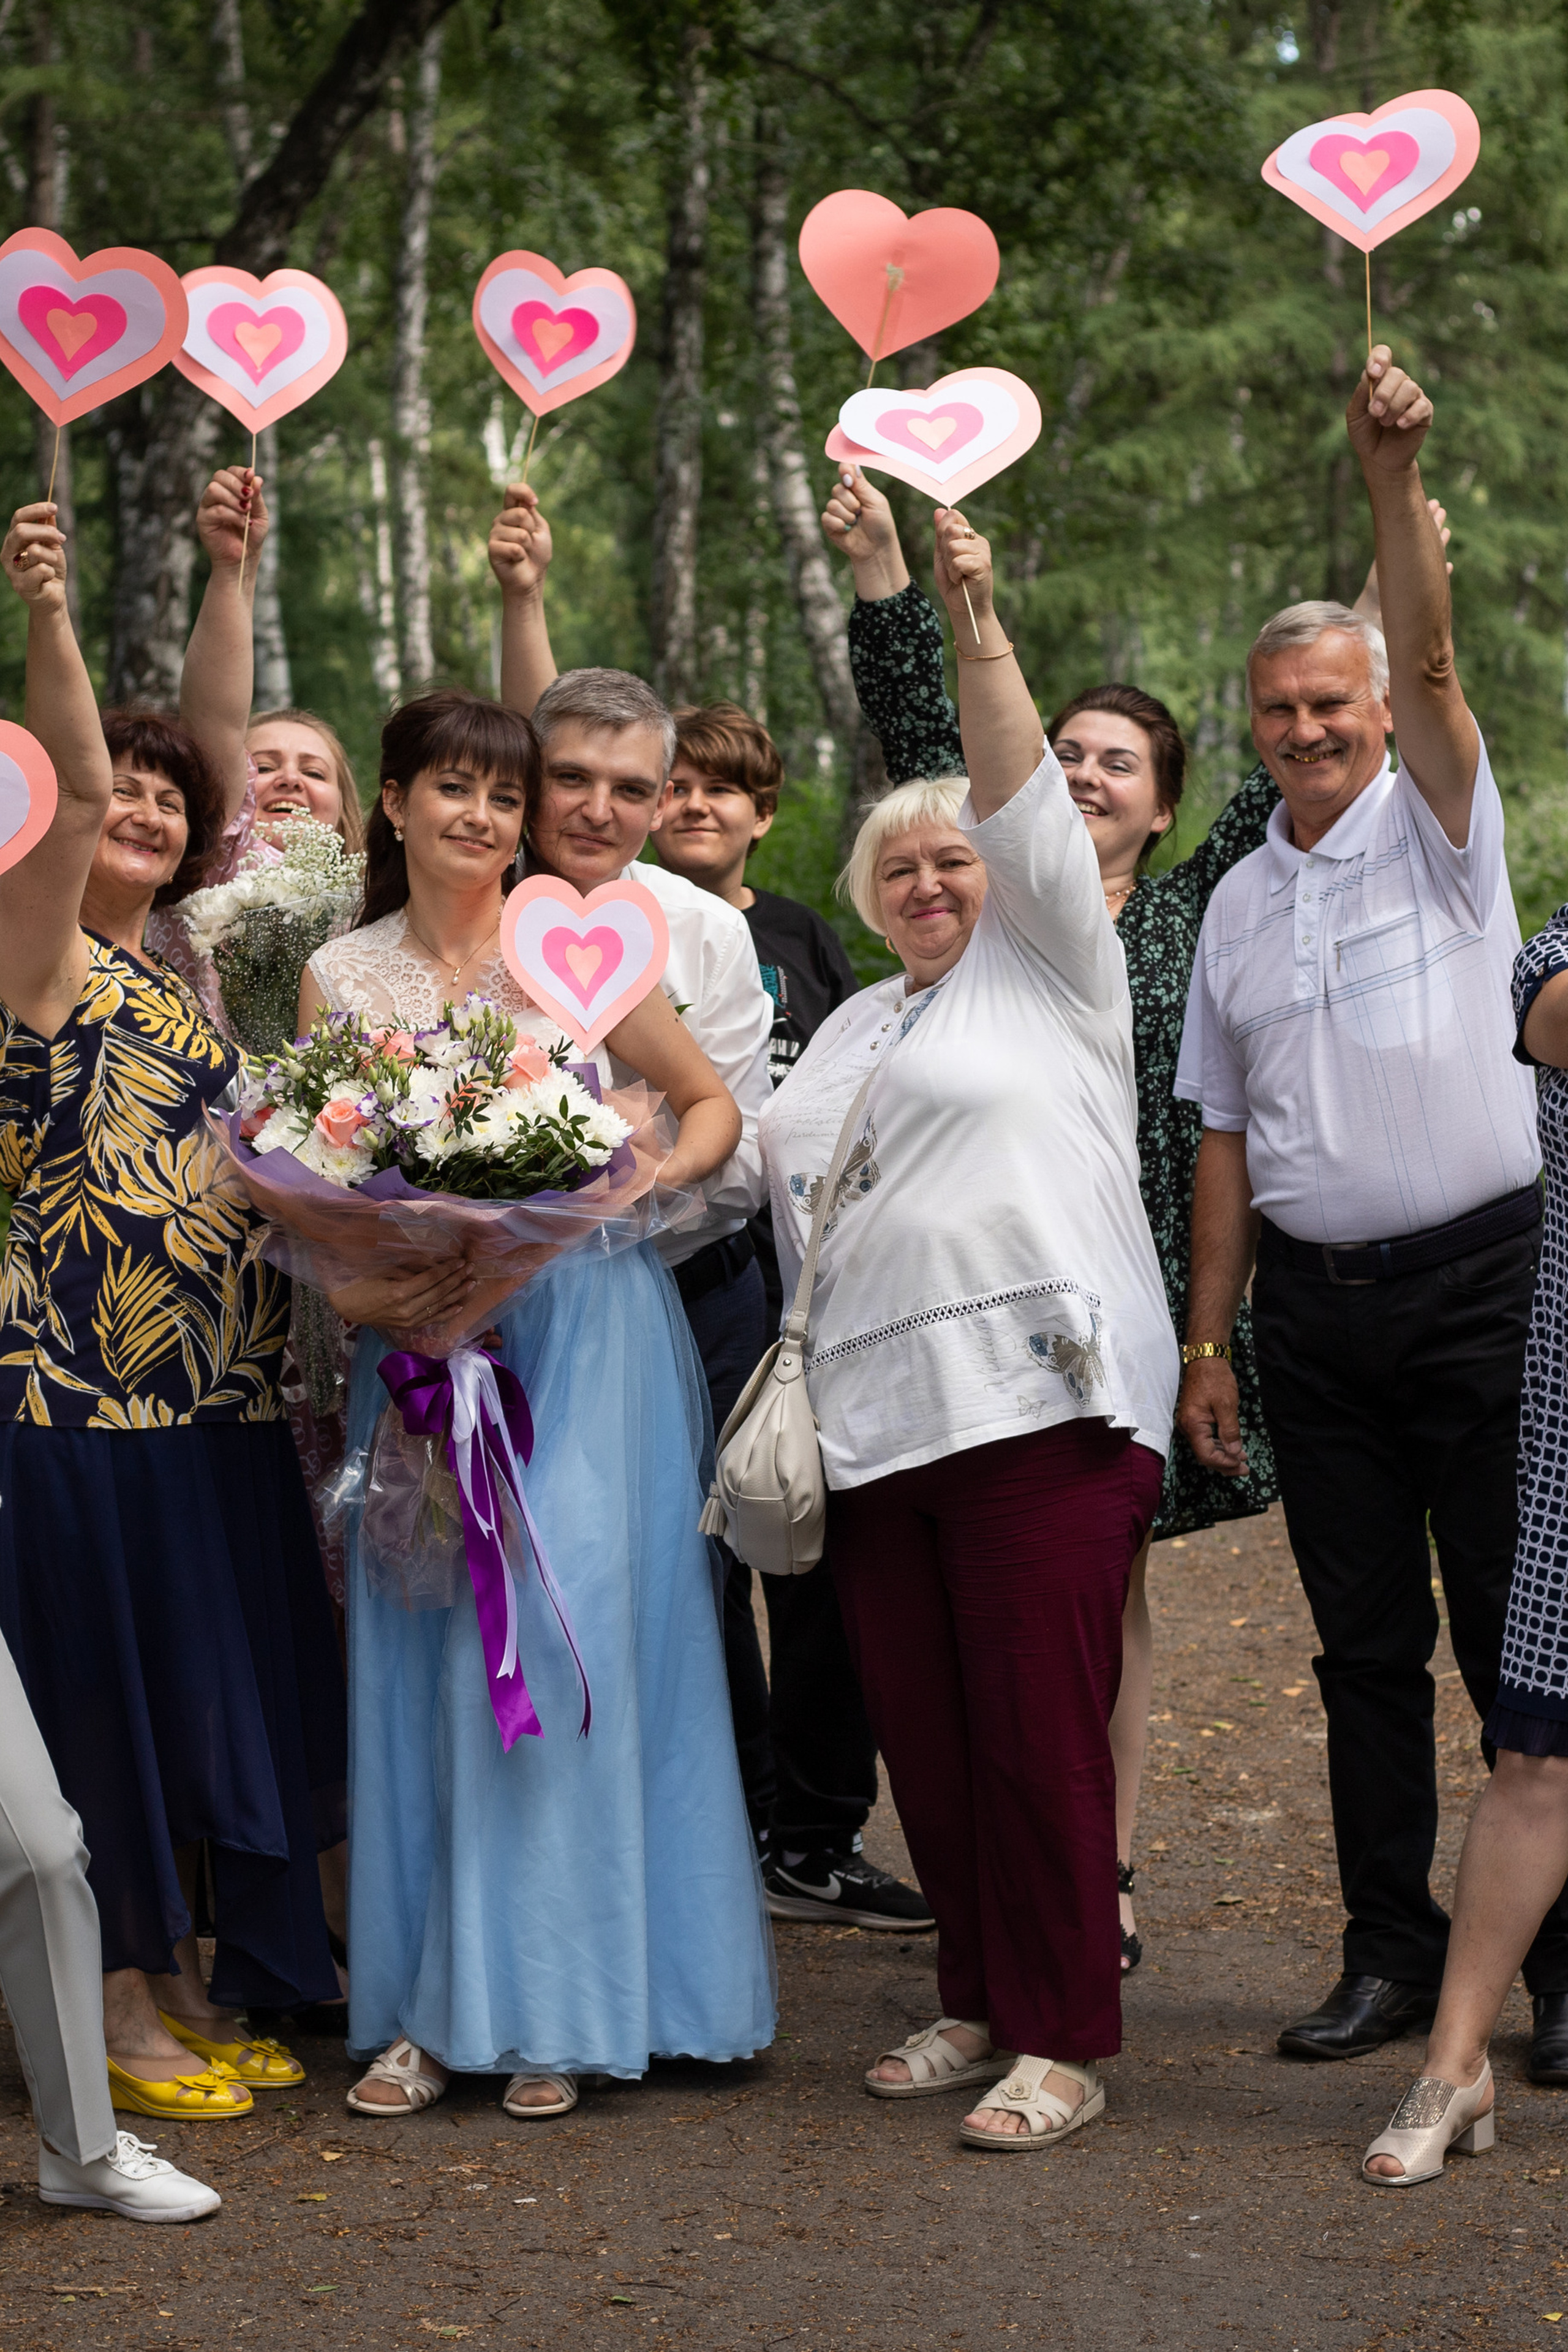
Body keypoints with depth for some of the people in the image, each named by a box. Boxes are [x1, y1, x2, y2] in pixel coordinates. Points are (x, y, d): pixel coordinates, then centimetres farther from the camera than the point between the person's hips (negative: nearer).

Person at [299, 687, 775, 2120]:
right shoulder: (339, 976, 8)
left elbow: (713, 1105, 7)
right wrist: (355, 1294, -12)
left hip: (582, 1326, -2)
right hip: (420, 1338, 2)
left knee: (564, 1632, -7)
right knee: (419, 1649, 1)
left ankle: (556, 2008, 2)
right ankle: (431, 2008, 9)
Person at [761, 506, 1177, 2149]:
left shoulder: (1046, 965, 8)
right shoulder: (850, 1029, 25)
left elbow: (1022, 795, -4)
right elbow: (800, 1209, 28)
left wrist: (976, 623, -11)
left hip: (1038, 1401, -6)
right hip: (876, 1422, 6)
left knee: (1040, 1730, -8)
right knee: (920, 1735, 5)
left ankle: (1062, 2041, -2)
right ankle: (978, 2002, 17)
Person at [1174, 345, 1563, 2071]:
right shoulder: (1237, 905, 14)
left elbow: (1430, 663, -18)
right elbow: (1226, 1137, 13)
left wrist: (1392, 479, -31)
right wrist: (1206, 1341, 8)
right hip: (1312, 1300, 4)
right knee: (1365, 1646, 8)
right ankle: (1393, 1951, 15)